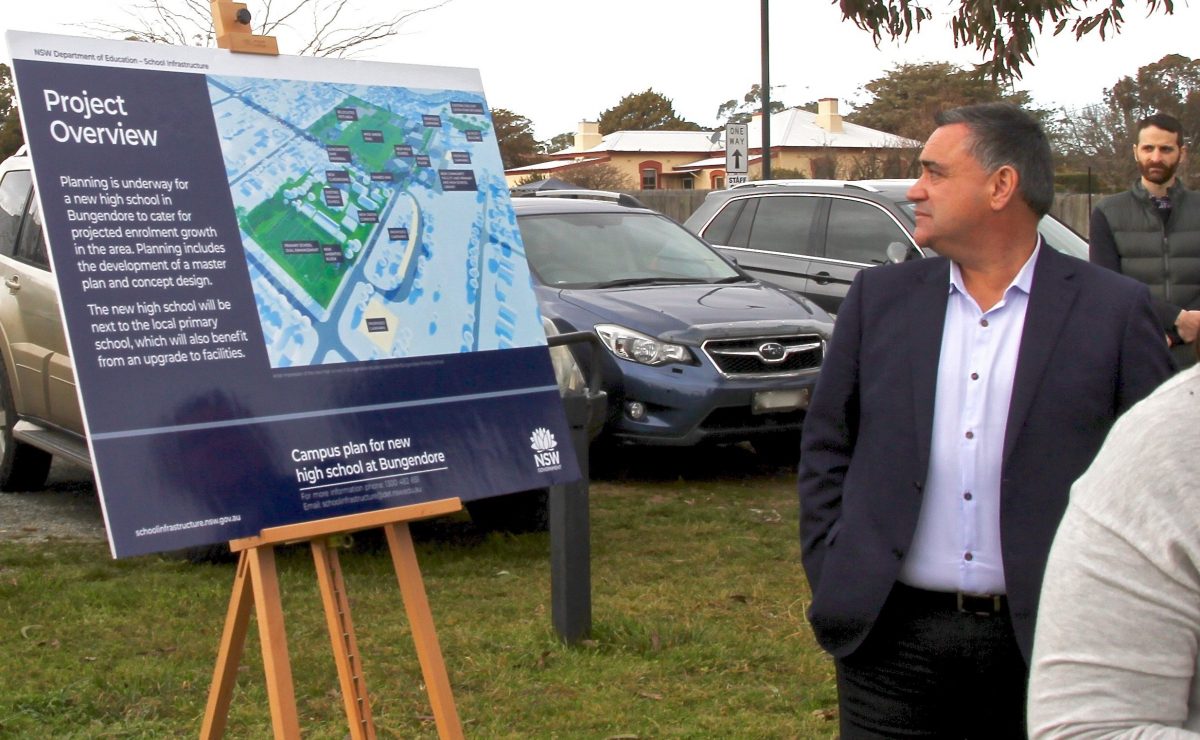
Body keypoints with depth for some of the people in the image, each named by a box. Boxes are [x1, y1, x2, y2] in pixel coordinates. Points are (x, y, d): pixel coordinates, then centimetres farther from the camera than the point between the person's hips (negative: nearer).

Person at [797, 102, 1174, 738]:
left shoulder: (1114, 310, -2)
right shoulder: (881, 298, 6)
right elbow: (826, 444, 10)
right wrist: (830, 579, 3)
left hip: (1042, 639, -1)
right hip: (891, 632, 2)